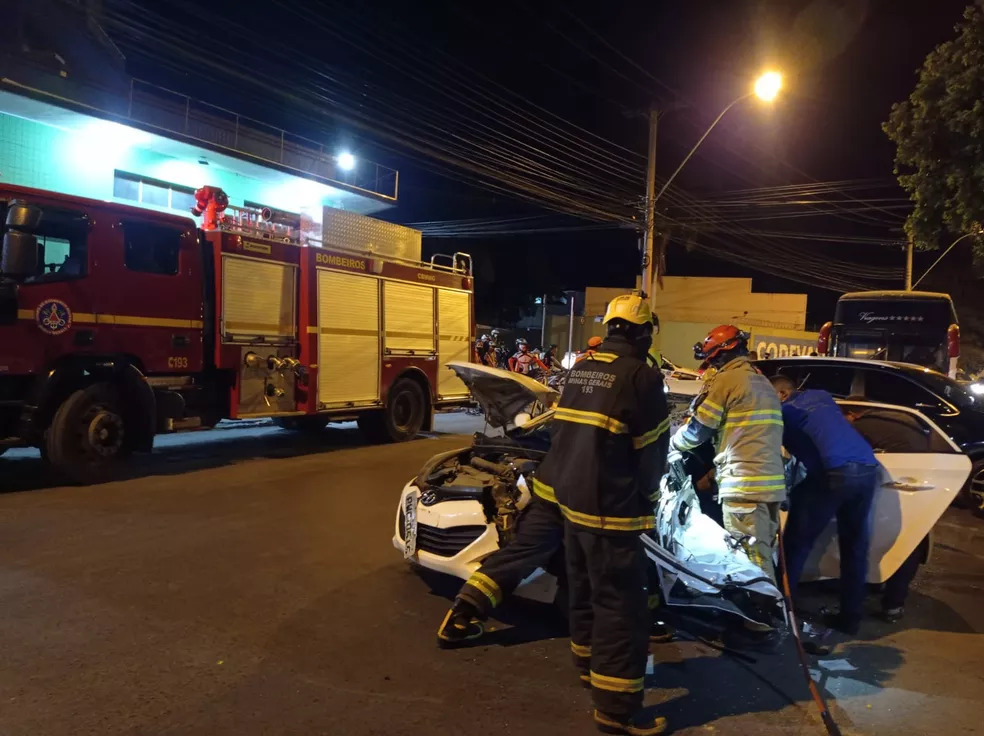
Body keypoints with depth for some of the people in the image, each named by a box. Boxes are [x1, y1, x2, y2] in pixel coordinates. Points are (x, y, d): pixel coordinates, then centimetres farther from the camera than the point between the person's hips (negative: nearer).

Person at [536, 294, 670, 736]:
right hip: (610, 508, -8)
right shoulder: (640, 376, -16)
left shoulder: (580, 369, 7)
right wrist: (647, 492, 9)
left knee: (585, 588, 22)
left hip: (570, 497, 8)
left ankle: (588, 664, 39)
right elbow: (653, 449, -9)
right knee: (619, 603, 1)